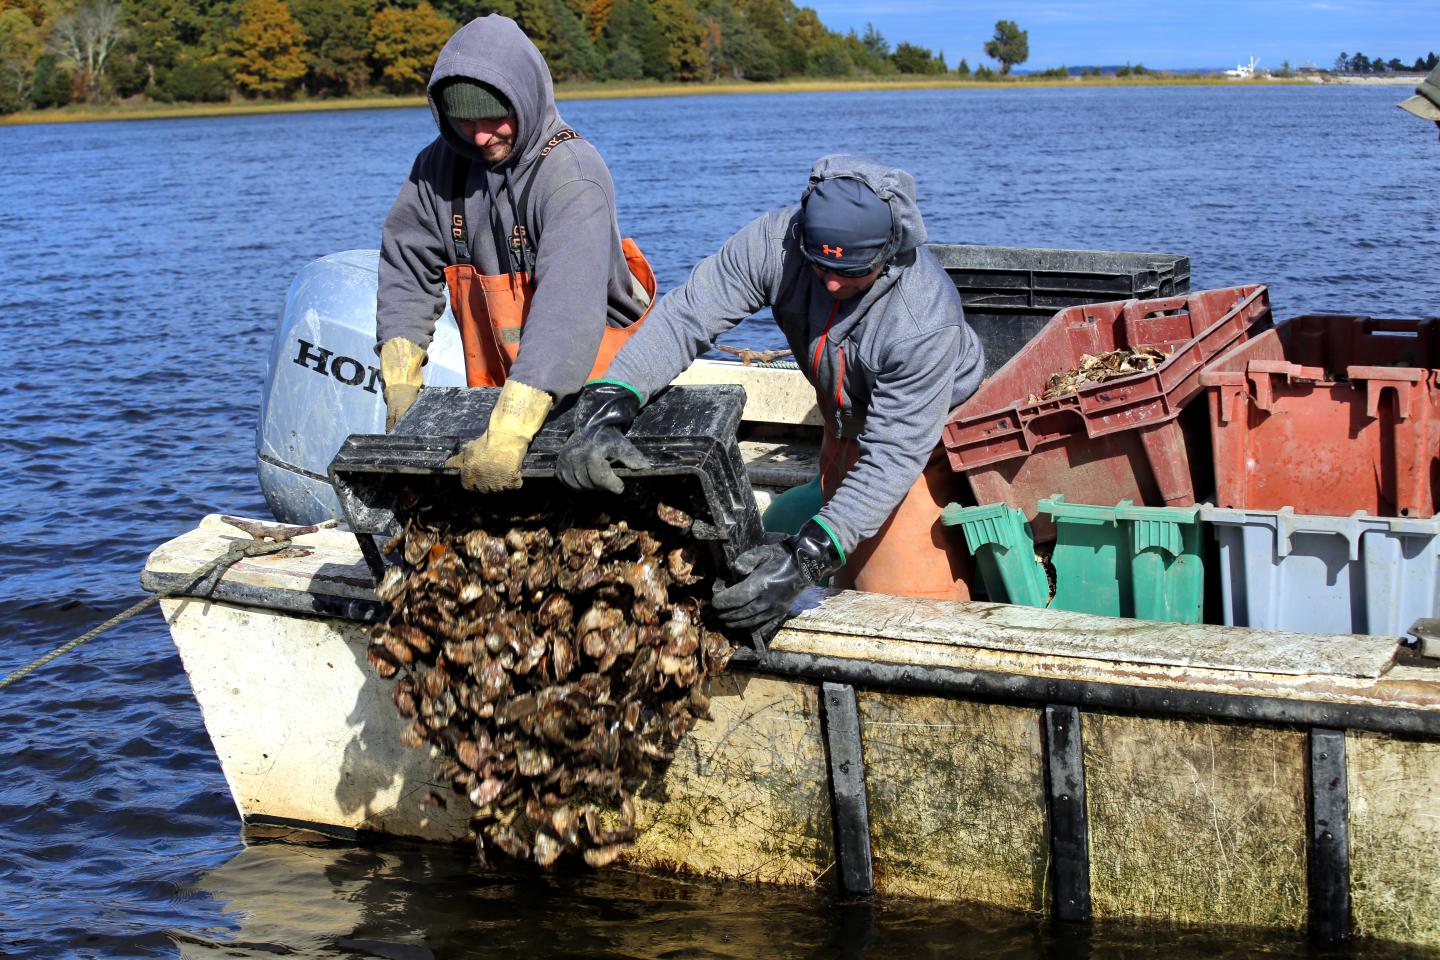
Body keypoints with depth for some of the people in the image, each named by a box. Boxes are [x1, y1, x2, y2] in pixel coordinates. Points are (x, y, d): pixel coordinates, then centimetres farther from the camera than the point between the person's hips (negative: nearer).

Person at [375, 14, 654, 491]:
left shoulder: (571, 175, -23)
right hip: (492, 393, 5)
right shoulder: (440, 166, -2)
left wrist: (510, 433, -45)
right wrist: (400, 378, -12)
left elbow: (567, 308, -35)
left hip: (589, 385, -5)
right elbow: (406, 269, 3)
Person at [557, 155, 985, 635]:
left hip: (930, 433, -5)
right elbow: (684, 315, -31)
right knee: (854, 585, 15)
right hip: (846, 429, 5)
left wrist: (807, 557, -48)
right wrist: (607, 406, -47)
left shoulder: (927, 321, -39)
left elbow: (893, 456, -38)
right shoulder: (776, 241, -29)